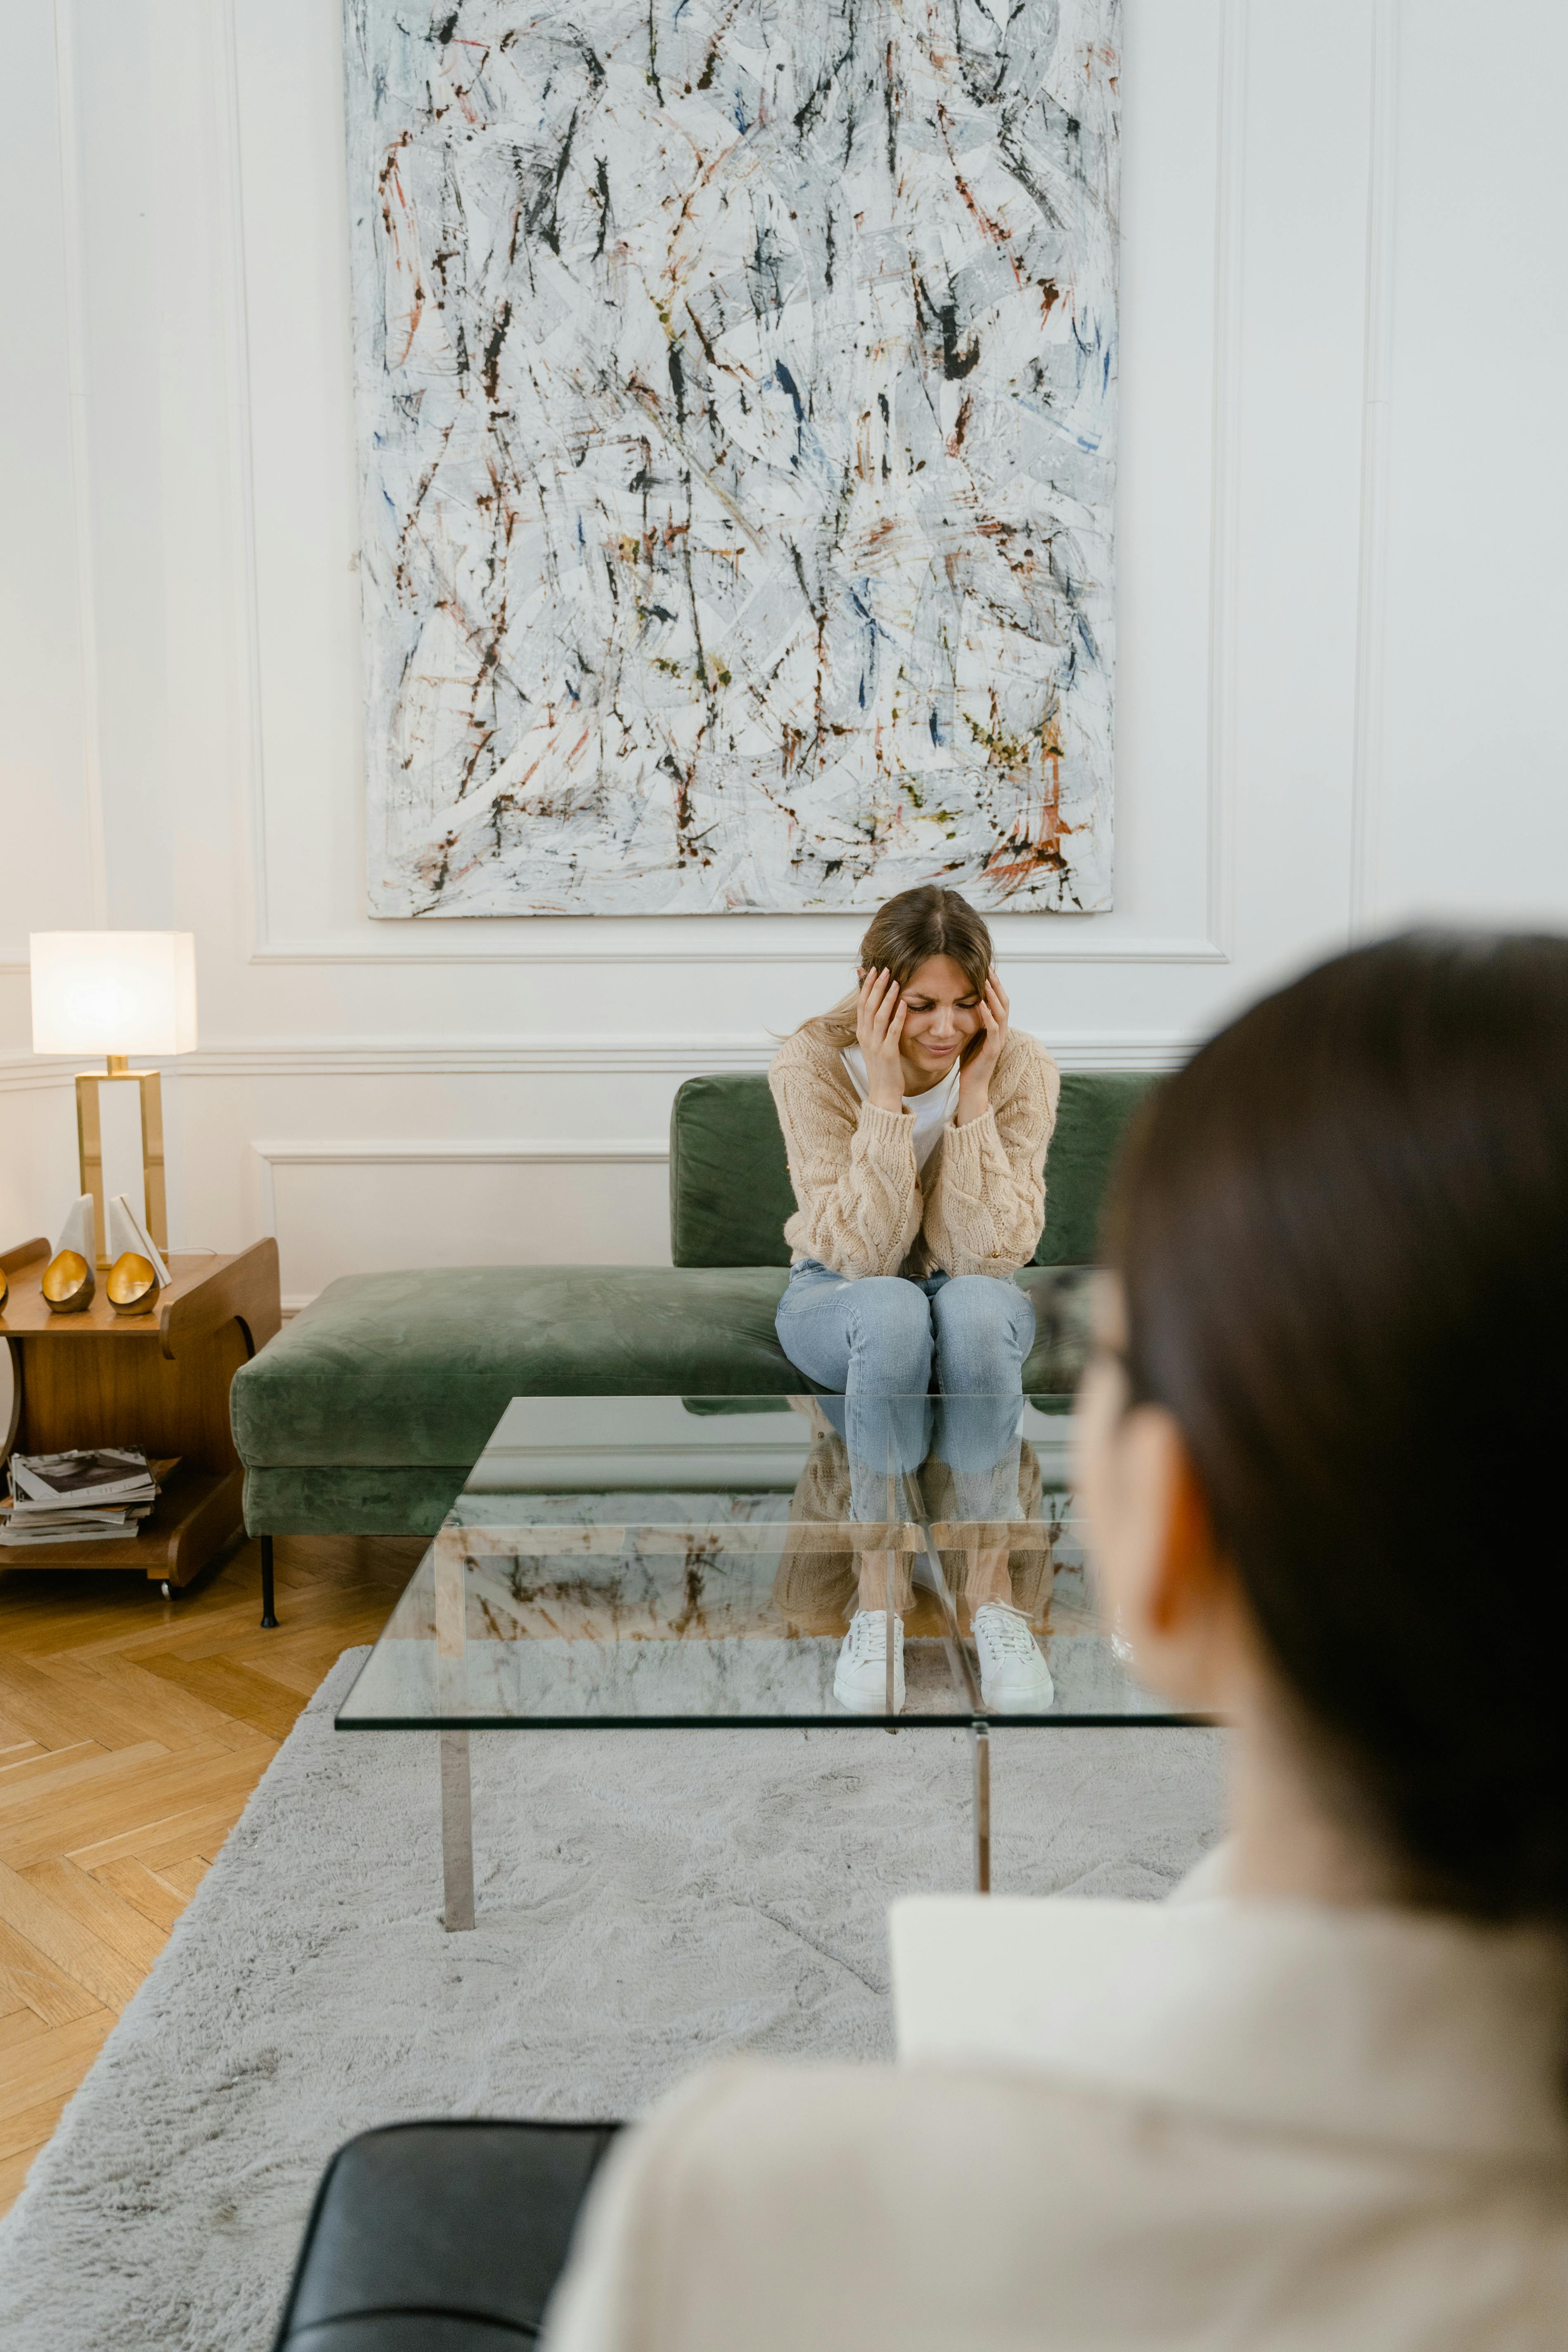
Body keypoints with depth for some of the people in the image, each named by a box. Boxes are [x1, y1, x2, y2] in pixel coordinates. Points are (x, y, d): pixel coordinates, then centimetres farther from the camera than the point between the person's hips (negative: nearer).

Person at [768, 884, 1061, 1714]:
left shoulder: (1019, 1067, -17)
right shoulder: (813, 1065, -21)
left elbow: (990, 1254, -23)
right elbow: (863, 1253, -25)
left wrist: (973, 1093, -30)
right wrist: (886, 1094, -33)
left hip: (971, 1298, 1)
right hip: (839, 1299, -1)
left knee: (975, 1305, -37)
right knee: (893, 1310, -38)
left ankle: (991, 1589, -25)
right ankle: (878, 1595, -26)